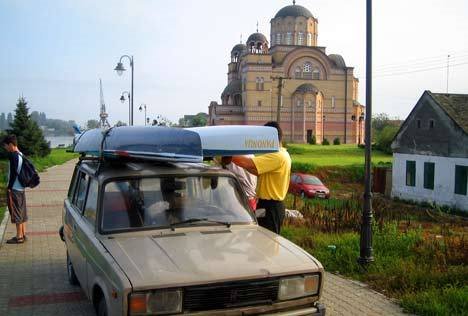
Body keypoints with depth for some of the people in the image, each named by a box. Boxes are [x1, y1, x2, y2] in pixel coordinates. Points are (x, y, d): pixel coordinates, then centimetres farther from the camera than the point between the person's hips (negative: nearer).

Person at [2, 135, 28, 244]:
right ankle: (23, 234, 19)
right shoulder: (21, 155, 11)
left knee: (16, 212, -3)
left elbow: (13, 173, -19)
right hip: (21, 188, 9)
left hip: (15, 189, -9)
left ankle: (19, 237, 2)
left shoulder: (13, 156, -16)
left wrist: (9, 188, -14)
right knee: (22, 212, 13)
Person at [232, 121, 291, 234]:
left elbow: (247, 163, -28)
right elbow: (259, 172, 15)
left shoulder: (277, 156, -21)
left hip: (269, 206, -10)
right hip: (273, 204, 10)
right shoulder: (282, 155, 13)